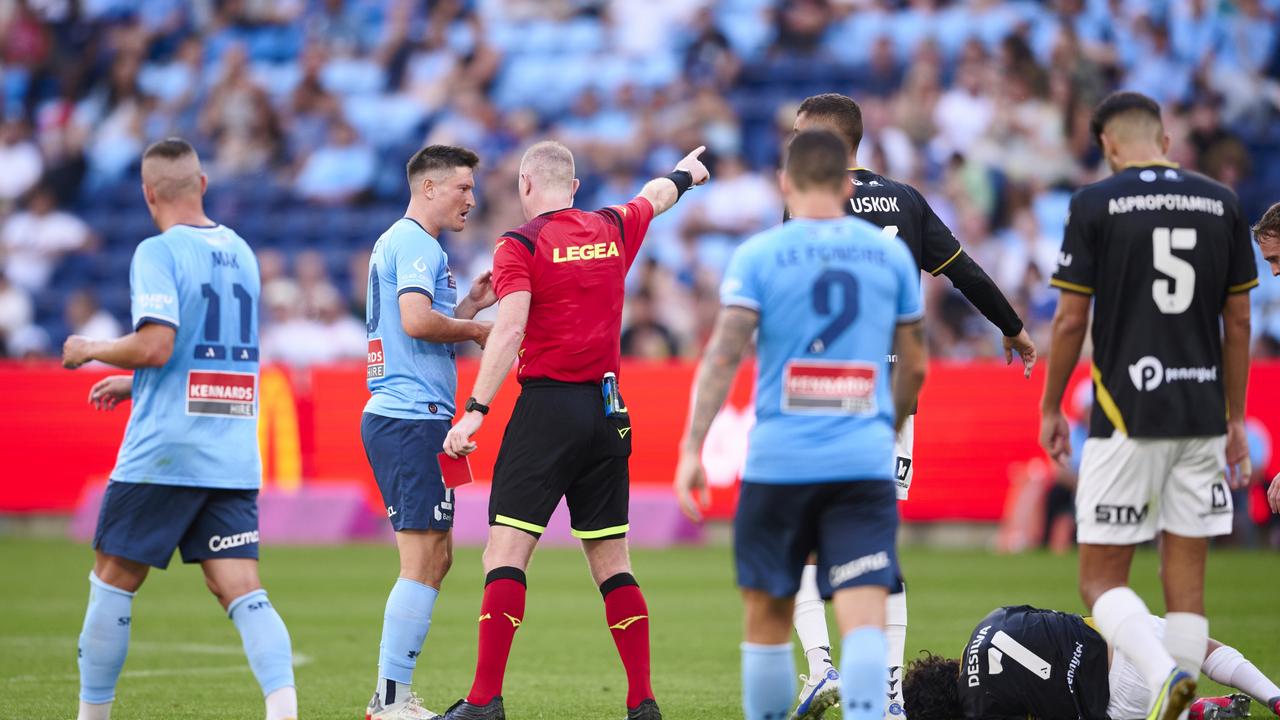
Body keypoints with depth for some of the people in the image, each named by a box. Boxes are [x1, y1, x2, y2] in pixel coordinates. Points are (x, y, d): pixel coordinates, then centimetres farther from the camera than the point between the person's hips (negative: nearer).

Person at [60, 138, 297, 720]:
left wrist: (90, 350, -2)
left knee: (112, 582, 9)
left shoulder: (158, 253, -9)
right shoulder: (241, 252, 14)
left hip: (162, 452, -6)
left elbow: (156, 346, -20)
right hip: (234, 458, 6)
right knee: (242, 591, -2)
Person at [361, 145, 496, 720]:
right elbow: (416, 321, -24)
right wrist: (475, 328, -9)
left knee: (434, 560, 13)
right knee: (423, 563, -10)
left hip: (394, 417, 11)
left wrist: (469, 305, 19)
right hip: (414, 418, -11)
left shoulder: (396, 242, 22)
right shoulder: (415, 243, -10)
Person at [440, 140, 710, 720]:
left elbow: (510, 329, -16)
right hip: (608, 411, 5)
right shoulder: (613, 230, 11)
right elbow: (656, 196, 33)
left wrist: (474, 411, -19)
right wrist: (685, 172, 54)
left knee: (505, 556, -7)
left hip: (547, 406, -5)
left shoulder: (520, 245, -5)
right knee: (612, 564, 11)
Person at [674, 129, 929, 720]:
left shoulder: (759, 255, 0)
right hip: (865, 463, 1)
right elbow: (913, 366, 15)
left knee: (768, 615, 14)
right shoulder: (892, 254, 8)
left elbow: (723, 355, -10)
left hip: (779, 464, -1)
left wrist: (692, 448, -10)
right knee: (865, 620, -8)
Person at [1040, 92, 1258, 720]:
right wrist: (1235, 419, 17)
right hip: (1202, 417, 4)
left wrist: (1051, 409, 9)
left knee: (1101, 577, 1)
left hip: (1127, 417, -4)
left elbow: (1071, 320, -4)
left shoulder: (1096, 204, -4)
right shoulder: (1220, 203, 7)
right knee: (1186, 579, 8)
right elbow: (1238, 321, 10)